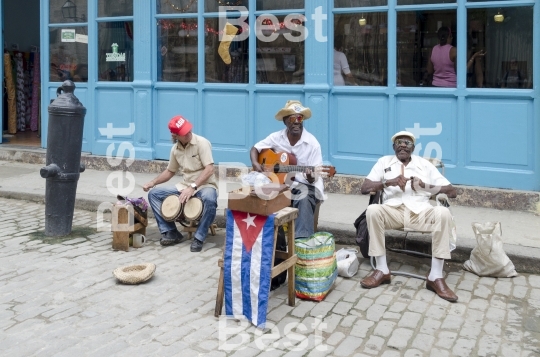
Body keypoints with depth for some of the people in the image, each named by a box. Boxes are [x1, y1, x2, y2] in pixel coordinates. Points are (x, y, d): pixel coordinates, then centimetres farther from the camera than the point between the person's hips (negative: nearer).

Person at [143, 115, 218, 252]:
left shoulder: (201, 143, -15)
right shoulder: (175, 149, 4)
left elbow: (209, 169, -23)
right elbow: (170, 171, 19)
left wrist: (193, 187, -31)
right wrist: (152, 182, 4)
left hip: (205, 185, -6)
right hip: (184, 186, 6)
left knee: (210, 200, -41)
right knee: (154, 194, -4)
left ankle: (199, 238, -23)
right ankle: (171, 232, -2)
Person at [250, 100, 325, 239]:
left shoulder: (312, 143, -10)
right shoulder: (276, 137, -1)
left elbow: (314, 176, -10)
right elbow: (255, 149, 9)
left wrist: (310, 177, -35)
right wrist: (255, 163, -13)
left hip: (304, 184, -2)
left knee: (305, 198, -36)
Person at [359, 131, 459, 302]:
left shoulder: (425, 164, 19)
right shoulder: (384, 162, 19)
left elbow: (452, 192, 12)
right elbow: (364, 188, 8)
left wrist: (426, 186, -4)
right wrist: (388, 181, -8)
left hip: (420, 212, 0)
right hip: (393, 210, 0)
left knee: (443, 213, -31)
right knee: (373, 210, -32)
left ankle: (435, 277, -27)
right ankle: (382, 270, -22)